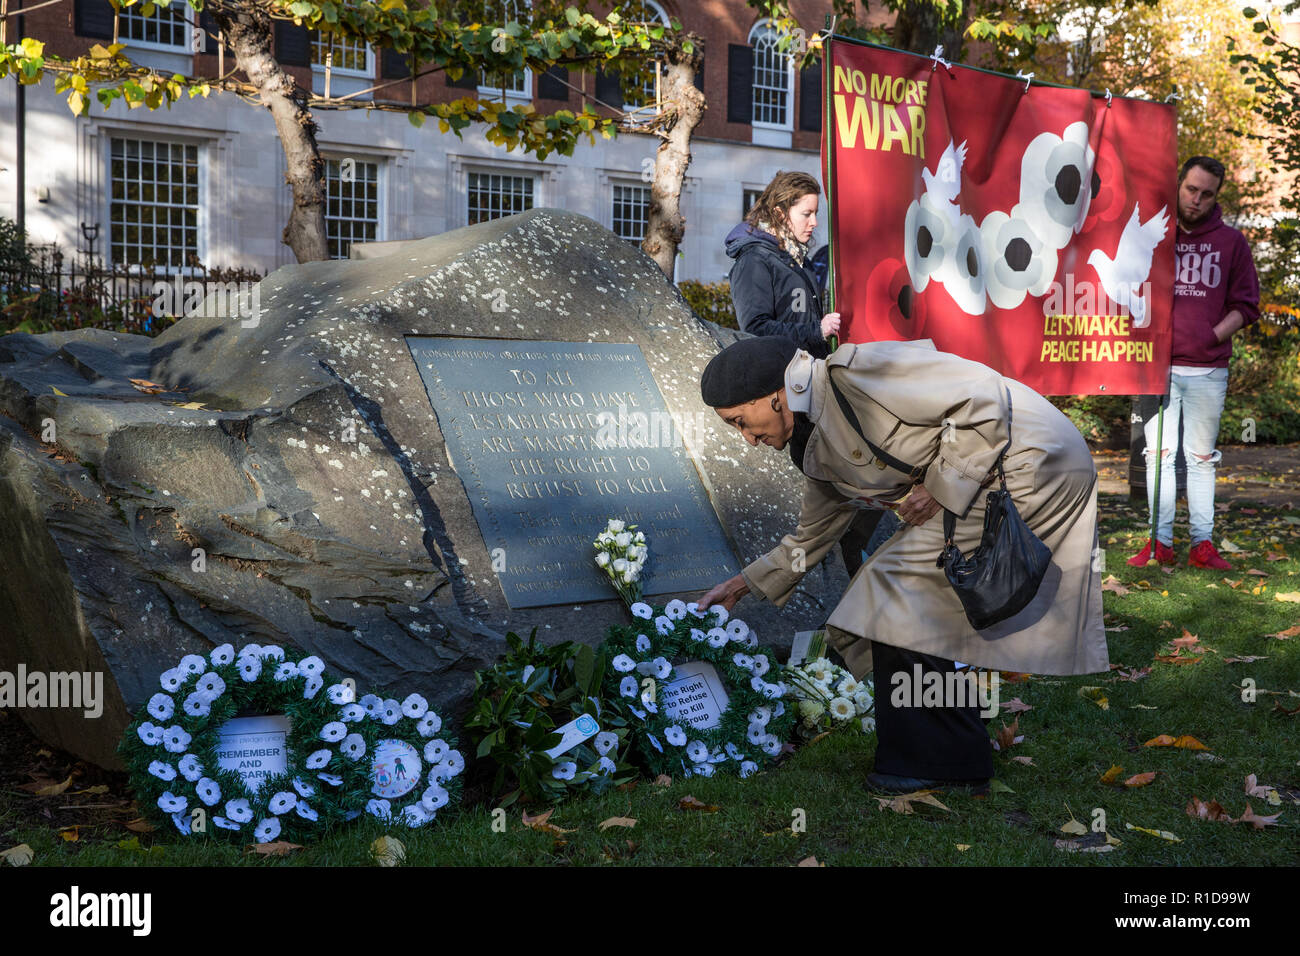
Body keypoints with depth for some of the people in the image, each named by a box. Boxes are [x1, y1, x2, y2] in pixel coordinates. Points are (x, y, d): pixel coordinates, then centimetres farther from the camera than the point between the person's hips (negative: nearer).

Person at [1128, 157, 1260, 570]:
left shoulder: (1231, 241, 6)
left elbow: (1246, 305, 7)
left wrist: (1212, 336, -7)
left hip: (1208, 370, 0)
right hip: (1158, 366, 0)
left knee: (1201, 458, 5)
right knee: (1159, 455, 0)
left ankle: (1202, 544, 7)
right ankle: (1160, 542, 4)